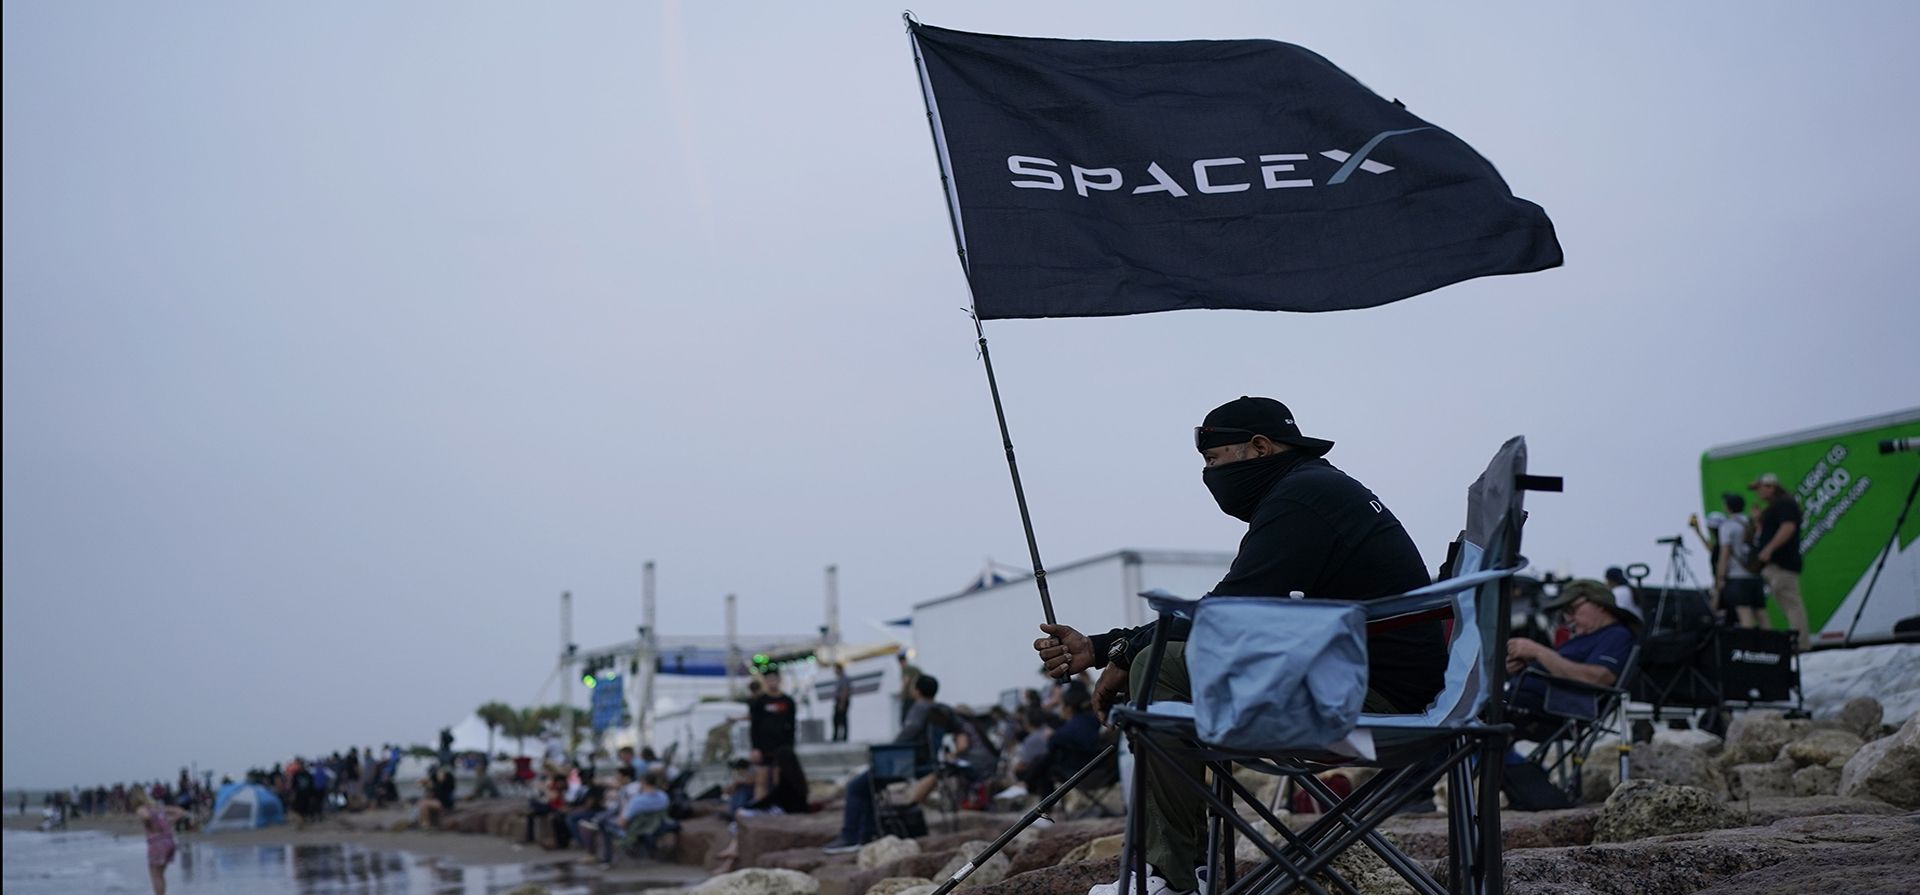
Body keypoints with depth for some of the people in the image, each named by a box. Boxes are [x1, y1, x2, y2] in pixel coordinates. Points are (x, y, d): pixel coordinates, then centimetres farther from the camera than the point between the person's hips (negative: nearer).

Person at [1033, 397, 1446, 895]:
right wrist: (1097, 648, 14)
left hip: (1373, 696, -11)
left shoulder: (1302, 496, -11)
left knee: (1161, 668, -16)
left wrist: (1126, 655, -3)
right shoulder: (1314, 489, 20)